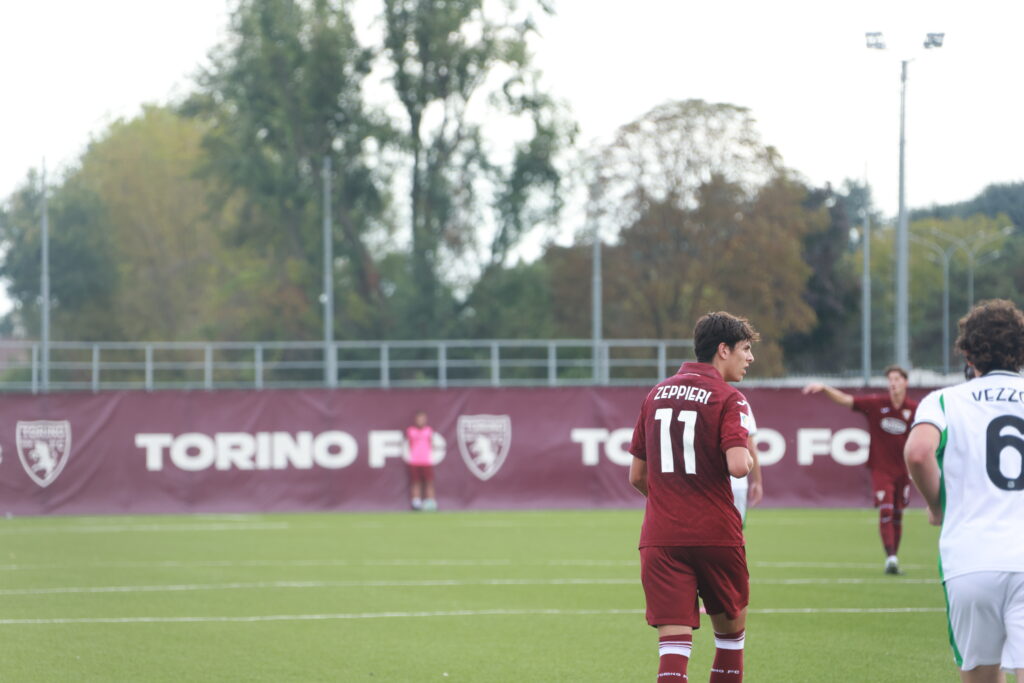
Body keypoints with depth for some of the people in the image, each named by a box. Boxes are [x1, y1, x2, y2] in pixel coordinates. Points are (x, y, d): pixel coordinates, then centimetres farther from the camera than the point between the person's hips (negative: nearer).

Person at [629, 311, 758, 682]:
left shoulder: (656, 394, 12)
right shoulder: (729, 400, -6)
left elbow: (637, 476, 15)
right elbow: (737, 466, -21)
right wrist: (749, 459, 2)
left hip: (659, 538, 3)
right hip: (716, 536, -3)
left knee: (673, 643, -5)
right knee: (731, 631, 17)